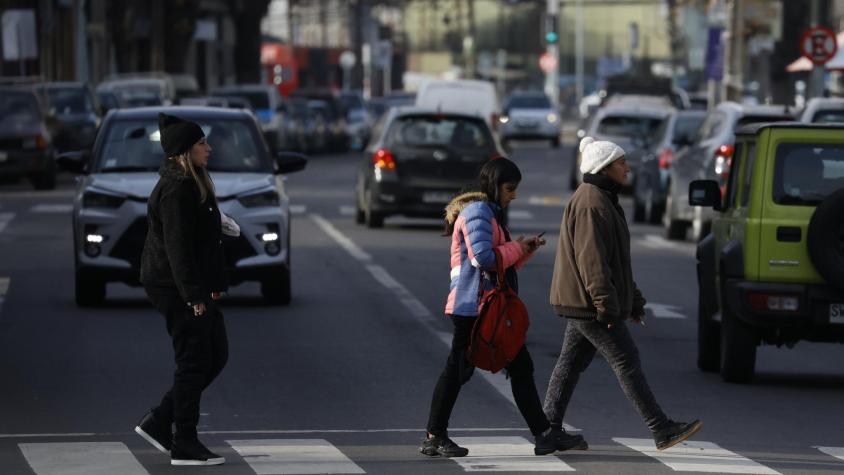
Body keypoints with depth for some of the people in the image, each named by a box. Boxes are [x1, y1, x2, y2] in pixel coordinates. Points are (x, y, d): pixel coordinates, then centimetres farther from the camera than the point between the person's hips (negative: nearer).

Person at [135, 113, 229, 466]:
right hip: (176, 287, -10)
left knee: (216, 355, 13)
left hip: (191, 286, 10)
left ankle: (159, 423, 16)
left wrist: (213, 285, 18)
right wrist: (195, 295, -24)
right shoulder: (176, 189, -18)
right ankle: (185, 445, 0)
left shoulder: (193, 183, 15)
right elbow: (178, 247, -22)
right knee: (194, 362, -5)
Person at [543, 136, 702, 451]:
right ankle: (662, 431, -9)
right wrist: (606, 304, -24)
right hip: (589, 303, -11)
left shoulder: (605, 201, 19)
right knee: (627, 362, -9)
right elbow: (591, 259, -23)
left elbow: (615, 260, 25)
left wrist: (633, 301, 25)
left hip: (582, 305, 11)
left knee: (571, 364, 11)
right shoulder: (591, 204, -16)